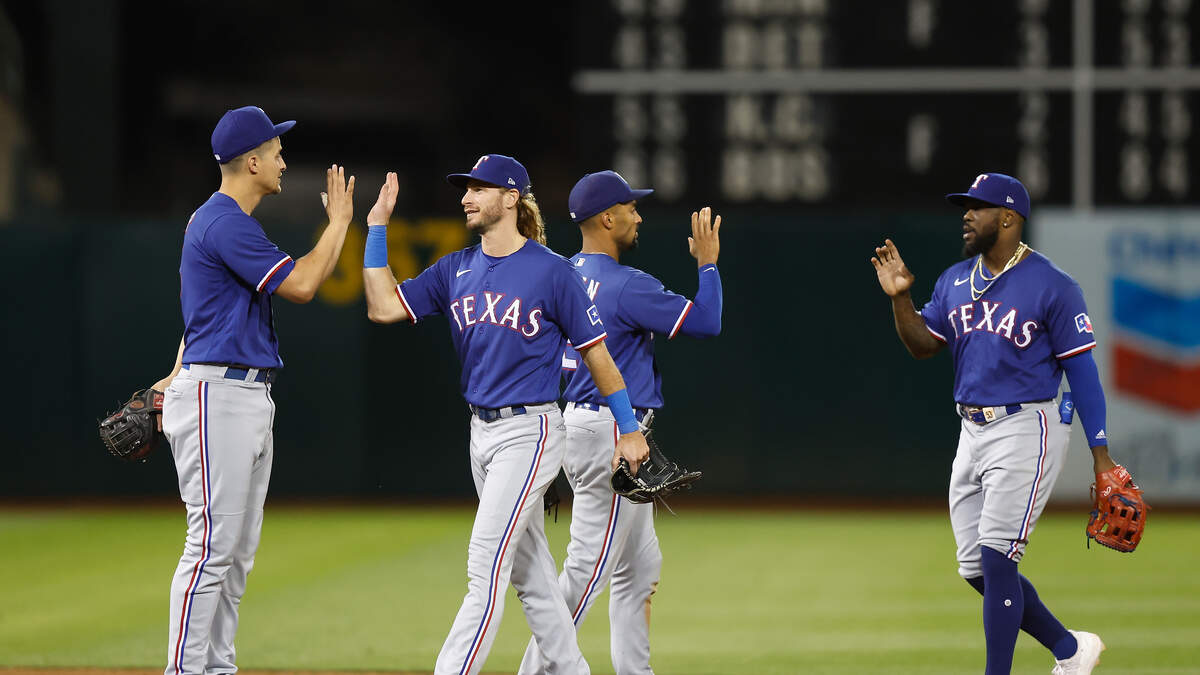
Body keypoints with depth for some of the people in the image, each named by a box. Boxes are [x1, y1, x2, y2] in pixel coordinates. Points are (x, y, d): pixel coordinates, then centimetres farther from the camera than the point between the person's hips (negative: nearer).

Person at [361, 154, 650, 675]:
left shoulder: (552, 271, -9)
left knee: (486, 567, -13)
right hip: (482, 432, 7)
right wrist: (376, 228, -2)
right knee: (529, 571, 13)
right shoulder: (456, 270, 8)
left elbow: (596, 353, -4)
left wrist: (629, 430, -3)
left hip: (529, 432, -7)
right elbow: (383, 307, 0)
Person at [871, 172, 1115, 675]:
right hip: (972, 431, 8)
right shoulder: (955, 281, 11)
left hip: (1026, 430, -8)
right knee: (976, 569, 8)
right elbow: (923, 345, 11)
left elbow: (1081, 369, -10)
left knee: (996, 559, -13)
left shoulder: (1052, 287, -10)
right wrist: (900, 297, -6)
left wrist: (1101, 454, -12)